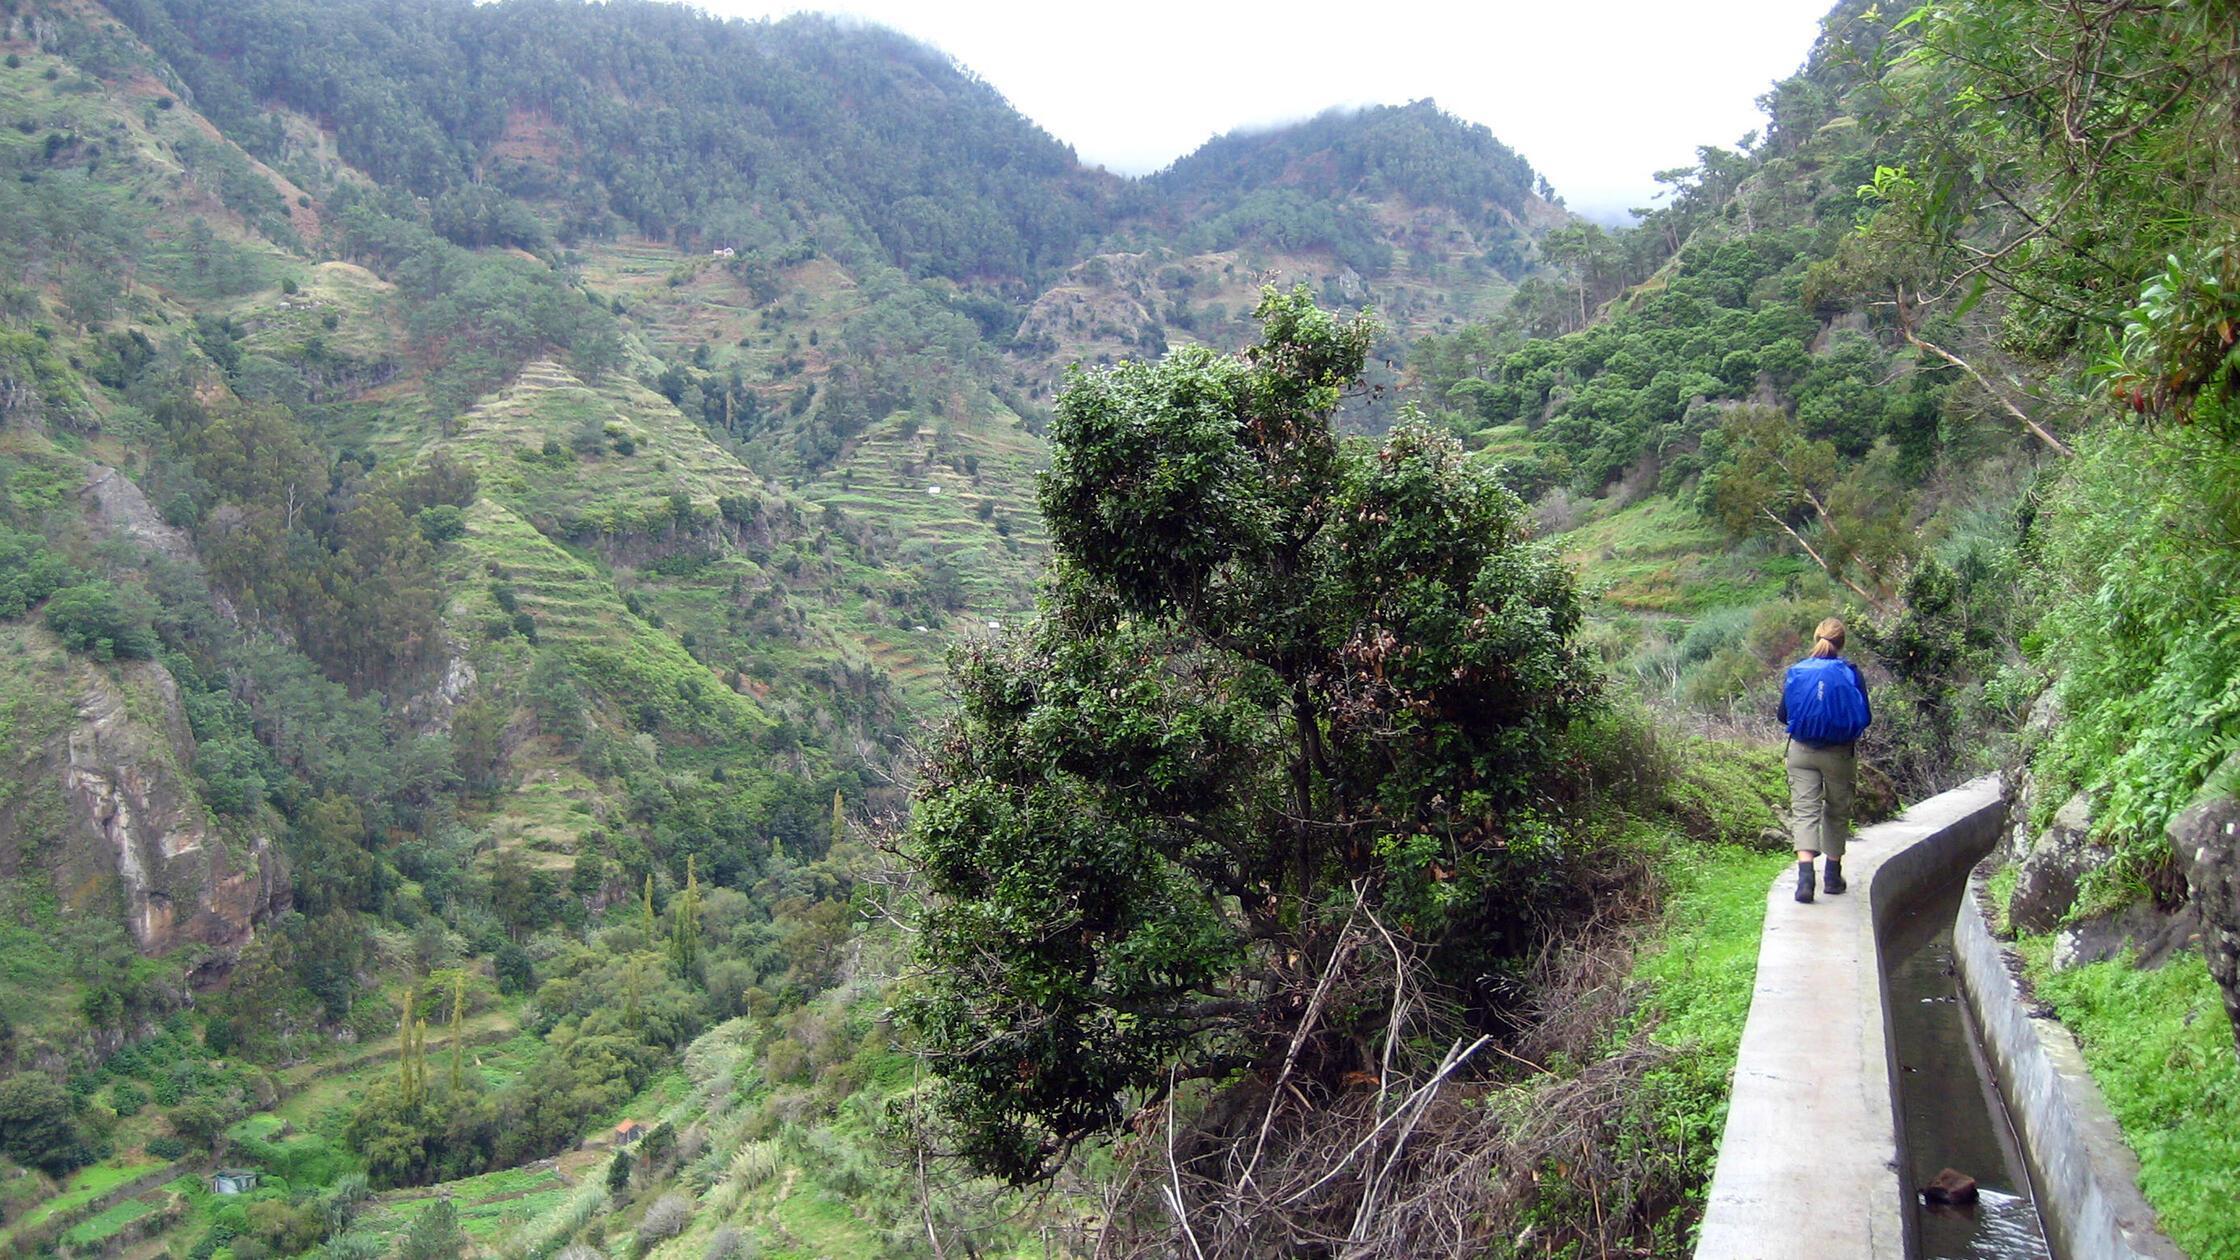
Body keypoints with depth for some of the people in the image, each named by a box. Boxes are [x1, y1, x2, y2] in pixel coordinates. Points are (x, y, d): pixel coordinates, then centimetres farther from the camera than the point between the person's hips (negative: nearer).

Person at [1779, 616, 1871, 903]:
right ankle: (1833, 876, 24)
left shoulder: (1795, 672, -3)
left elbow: (1783, 716, 3)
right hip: (1840, 754, 0)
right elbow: (1865, 718, -3)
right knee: (1837, 812, 16)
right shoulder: (1852, 674, -8)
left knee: (1804, 810, -1)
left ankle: (1805, 872, -21)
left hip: (1802, 752, 0)